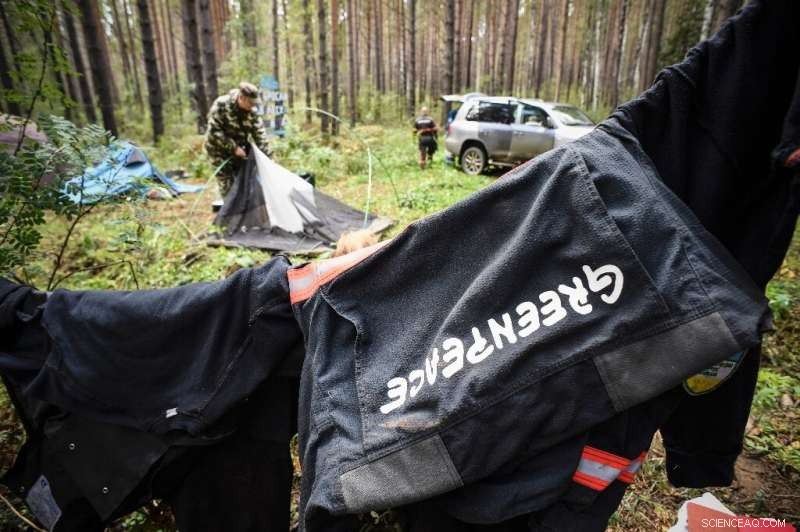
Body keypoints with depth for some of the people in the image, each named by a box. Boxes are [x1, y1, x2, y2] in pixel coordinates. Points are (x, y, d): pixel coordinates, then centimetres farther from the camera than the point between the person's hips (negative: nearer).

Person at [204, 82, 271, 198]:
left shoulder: (252, 111, -11)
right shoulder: (221, 105, -25)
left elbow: (260, 134, -6)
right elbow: (214, 131, -24)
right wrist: (233, 148, -26)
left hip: (239, 148, 5)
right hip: (219, 149, -5)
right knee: (227, 184, -9)